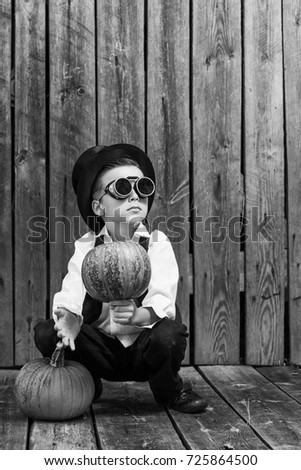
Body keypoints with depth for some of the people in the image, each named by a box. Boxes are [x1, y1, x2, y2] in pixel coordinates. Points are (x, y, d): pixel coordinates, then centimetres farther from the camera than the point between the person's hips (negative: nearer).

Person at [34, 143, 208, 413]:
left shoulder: (157, 243, -8)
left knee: (168, 333, -34)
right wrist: (68, 318, -41)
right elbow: (71, 293, -18)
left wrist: (137, 315, -43)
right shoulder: (86, 247, -2)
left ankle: (169, 391, 1)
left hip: (145, 350, -1)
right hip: (102, 352, 2)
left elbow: (163, 303, -22)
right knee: (46, 333, -21)